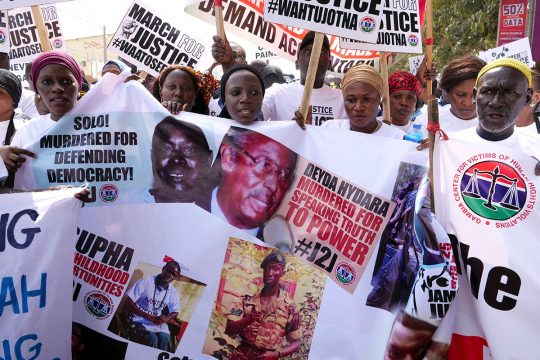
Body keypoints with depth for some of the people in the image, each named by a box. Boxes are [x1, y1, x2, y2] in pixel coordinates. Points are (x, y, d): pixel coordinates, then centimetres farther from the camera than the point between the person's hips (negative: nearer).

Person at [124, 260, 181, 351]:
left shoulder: (173, 292, 5)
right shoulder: (146, 282, -8)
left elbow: (174, 312, 14)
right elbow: (128, 303, -12)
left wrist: (165, 319, -12)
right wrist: (150, 317, -19)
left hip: (159, 325, 3)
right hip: (140, 322, -3)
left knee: (165, 339, -27)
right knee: (152, 339, -30)